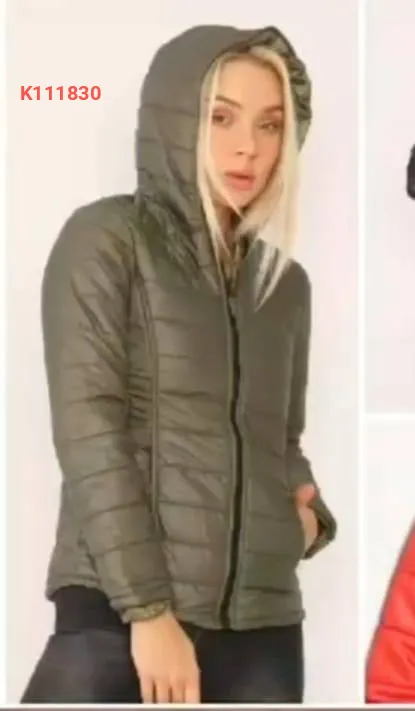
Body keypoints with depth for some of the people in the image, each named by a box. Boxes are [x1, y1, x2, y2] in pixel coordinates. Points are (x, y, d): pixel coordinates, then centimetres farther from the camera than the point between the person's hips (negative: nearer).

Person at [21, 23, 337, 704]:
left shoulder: (285, 282, 18)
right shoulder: (106, 241, 2)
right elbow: (88, 430, -7)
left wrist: (309, 513, 4)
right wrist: (148, 610, -14)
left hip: (262, 626, 5)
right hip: (118, 613, -4)